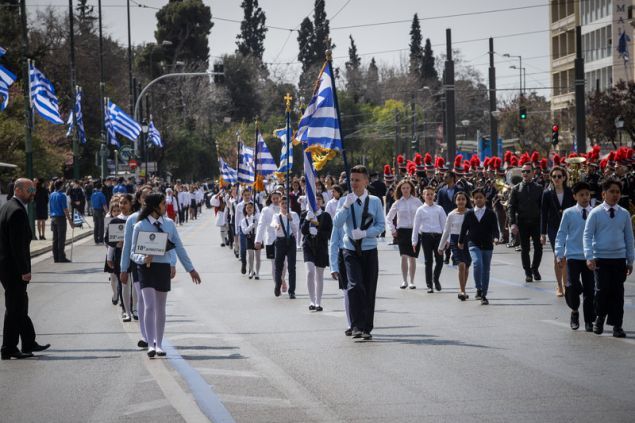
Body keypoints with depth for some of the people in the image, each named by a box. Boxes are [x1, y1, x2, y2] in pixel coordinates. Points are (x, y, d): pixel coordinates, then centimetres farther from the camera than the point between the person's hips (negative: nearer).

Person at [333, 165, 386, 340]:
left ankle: (367, 328, 12)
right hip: (351, 251, -1)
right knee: (355, 286, -18)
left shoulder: (375, 201, 3)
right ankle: (356, 326, -16)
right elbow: (337, 223, -6)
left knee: (369, 290, 4)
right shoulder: (345, 201, 3)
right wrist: (346, 206, -18)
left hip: (369, 250, 1)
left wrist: (364, 233, -14)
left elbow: (381, 225, 0)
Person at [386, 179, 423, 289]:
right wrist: (392, 230, 3)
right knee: (404, 256, -12)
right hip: (402, 231, 0)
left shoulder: (417, 201, 4)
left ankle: (411, 281, 12)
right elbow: (388, 218, 12)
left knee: (412, 257, 4)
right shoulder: (397, 203, 5)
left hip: (415, 231, 0)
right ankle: (404, 281, -5)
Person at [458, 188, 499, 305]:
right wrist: (461, 242, 22)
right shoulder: (469, 214, 2)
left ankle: (484, 295, 16)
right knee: (477, 263, -25)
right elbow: (464, 228, 13)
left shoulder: (491, 214, 0)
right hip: (474, 244, -1)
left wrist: (495, 238, -25)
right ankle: (479, 290, -16)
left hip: (487, 245, 1)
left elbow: (495, 229, -6)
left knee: (486, 270, 6)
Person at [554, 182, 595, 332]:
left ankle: (589, 322, 15)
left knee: (590, 289, 3)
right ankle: (574, 311, 14)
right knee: (573, 286, -13)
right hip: (573, 256, -1)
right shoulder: (569, 213, -1)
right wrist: (559, 254, -3)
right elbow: (561, 234, 3)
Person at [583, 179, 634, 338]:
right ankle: (599, 320, 21)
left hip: (619, 258, 2)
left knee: (617, 292, 2)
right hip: (601, 258, -2)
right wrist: (589, 257, -14)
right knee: (602, 290, -1)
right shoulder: (595, 213, -3)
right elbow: (587, 235, -4)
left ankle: (617, 325, 9)